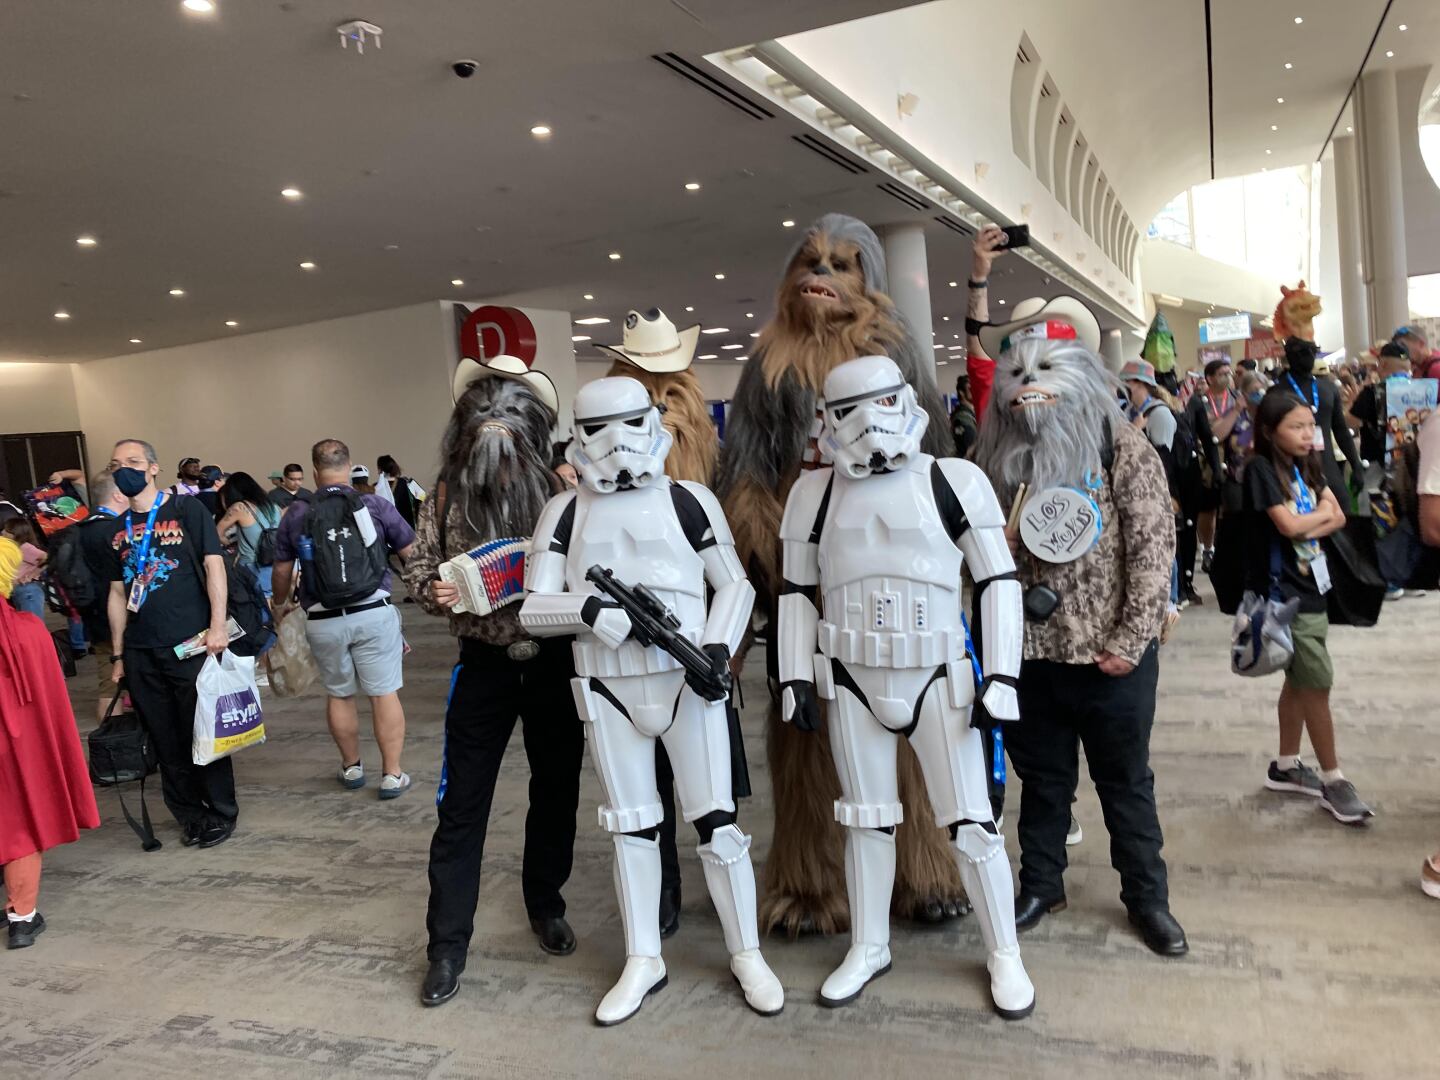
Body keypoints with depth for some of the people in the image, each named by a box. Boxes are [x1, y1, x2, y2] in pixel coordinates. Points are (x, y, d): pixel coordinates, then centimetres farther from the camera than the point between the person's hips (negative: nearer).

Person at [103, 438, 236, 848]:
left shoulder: (186, 509, -2)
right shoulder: (118, 529, 13)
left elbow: (214, 565, -8)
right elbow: (118, 594, 16)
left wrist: (217, 625, -17)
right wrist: (118, 655, 14)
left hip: (190, 645, -5)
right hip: (141, 652, 5)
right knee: (165, 740, 10)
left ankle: (221, 813, 16)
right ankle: (190, 813, 24)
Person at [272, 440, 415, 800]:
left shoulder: (296, 514, 2)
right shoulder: (375, 505, -4)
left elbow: (282, 572, 9)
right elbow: (412, 554, 0)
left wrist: (280, 607, 28)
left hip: (323, 621, 2)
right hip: (373, 613, -2)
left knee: (339, 695, 17)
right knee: (384, 693, 5)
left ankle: (351, 767, 32)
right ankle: (392, 774, 9)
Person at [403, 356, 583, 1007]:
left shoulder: (561, 489, -5)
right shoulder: (447, 494, -1)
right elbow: (418, 567, 5)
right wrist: (436, 592, -15)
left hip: (555, 661, 0)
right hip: (485, 663, 0)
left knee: (556, 791, 15)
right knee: (461, 805, 4)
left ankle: (546, 905, 39)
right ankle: (447, 946, 19)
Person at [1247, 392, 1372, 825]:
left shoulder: (1305, 466, 9)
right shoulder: (1261, 468, -14)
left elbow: (1338, 518, 4)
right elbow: (1288, 525, -21)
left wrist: (1308, 527, -15)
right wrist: (1321, 512, -4)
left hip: (1310, 586, 8)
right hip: (1283, 591, -8)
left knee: (1299, 681, 15)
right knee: (1318, 683, -4)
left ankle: (1285, 766, 27)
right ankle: (1333, 780, 6)